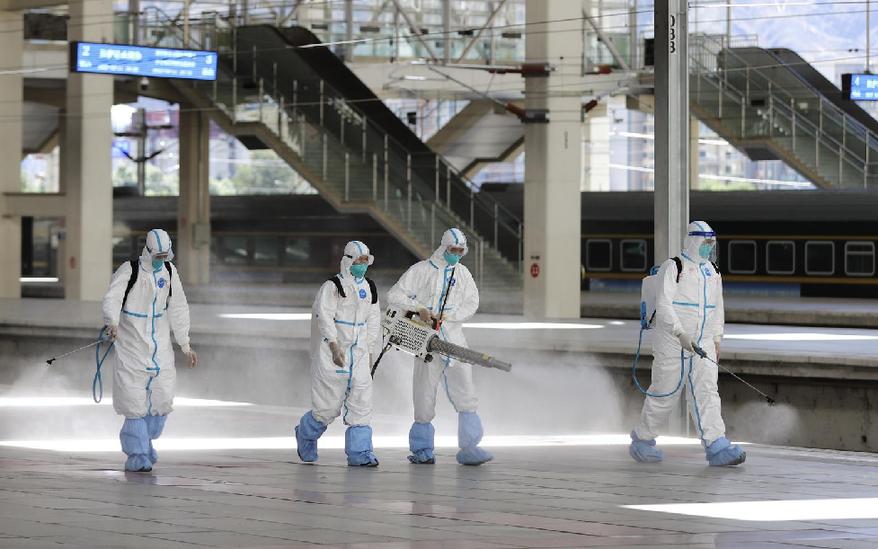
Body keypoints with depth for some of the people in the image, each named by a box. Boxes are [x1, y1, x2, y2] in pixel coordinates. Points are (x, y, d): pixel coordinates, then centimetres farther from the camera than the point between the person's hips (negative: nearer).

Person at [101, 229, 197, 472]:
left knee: (163, 396, 1)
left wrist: (185, 345, 11)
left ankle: (144, 441, 26)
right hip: (132, 341, -5)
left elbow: (177, 310, 12)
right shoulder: (129, 270, -11)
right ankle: (136, 455, 0)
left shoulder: (169, 271, 5)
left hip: (159, 342, 5)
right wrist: (113, 322, -46)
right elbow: (112, 299, -25)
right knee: (135, 400, -8)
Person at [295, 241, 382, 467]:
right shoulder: (332, 286, -7)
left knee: (361, 402, -5)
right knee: (328, 405, -2)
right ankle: (305, 433, 26)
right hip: (331, 351, -6)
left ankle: (359, 452, -4)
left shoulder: (369, 289, 14)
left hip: (359, 352, 6)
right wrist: (335, 347, -28)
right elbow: (324, 317, -16)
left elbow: (373, 321, 21)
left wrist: (370, 352, 17)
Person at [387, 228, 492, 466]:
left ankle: (469, 448, -10)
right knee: (425, 397, 0)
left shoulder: (462, 273, 11)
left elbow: (471, 303, 3)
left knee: (466, 396, -7)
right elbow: (394, 295, -3)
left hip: (454, 338, 3)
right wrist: (419, 308, -15)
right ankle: (422, 450, 11)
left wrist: (446, 316, -11)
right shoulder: (421, 270, 1)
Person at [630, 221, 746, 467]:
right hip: (672, 344, -5)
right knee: (664, 394, 3)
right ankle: (642, 440, 21)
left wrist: (716, 338, 18)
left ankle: (717, 447, -15)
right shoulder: (673, 268, -9)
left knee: (707, 391, -7)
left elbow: (717, 306, 24)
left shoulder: (713, 271, 13)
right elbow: (663, 305, -18)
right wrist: (680, 334, -27)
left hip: (703, 344, 5)